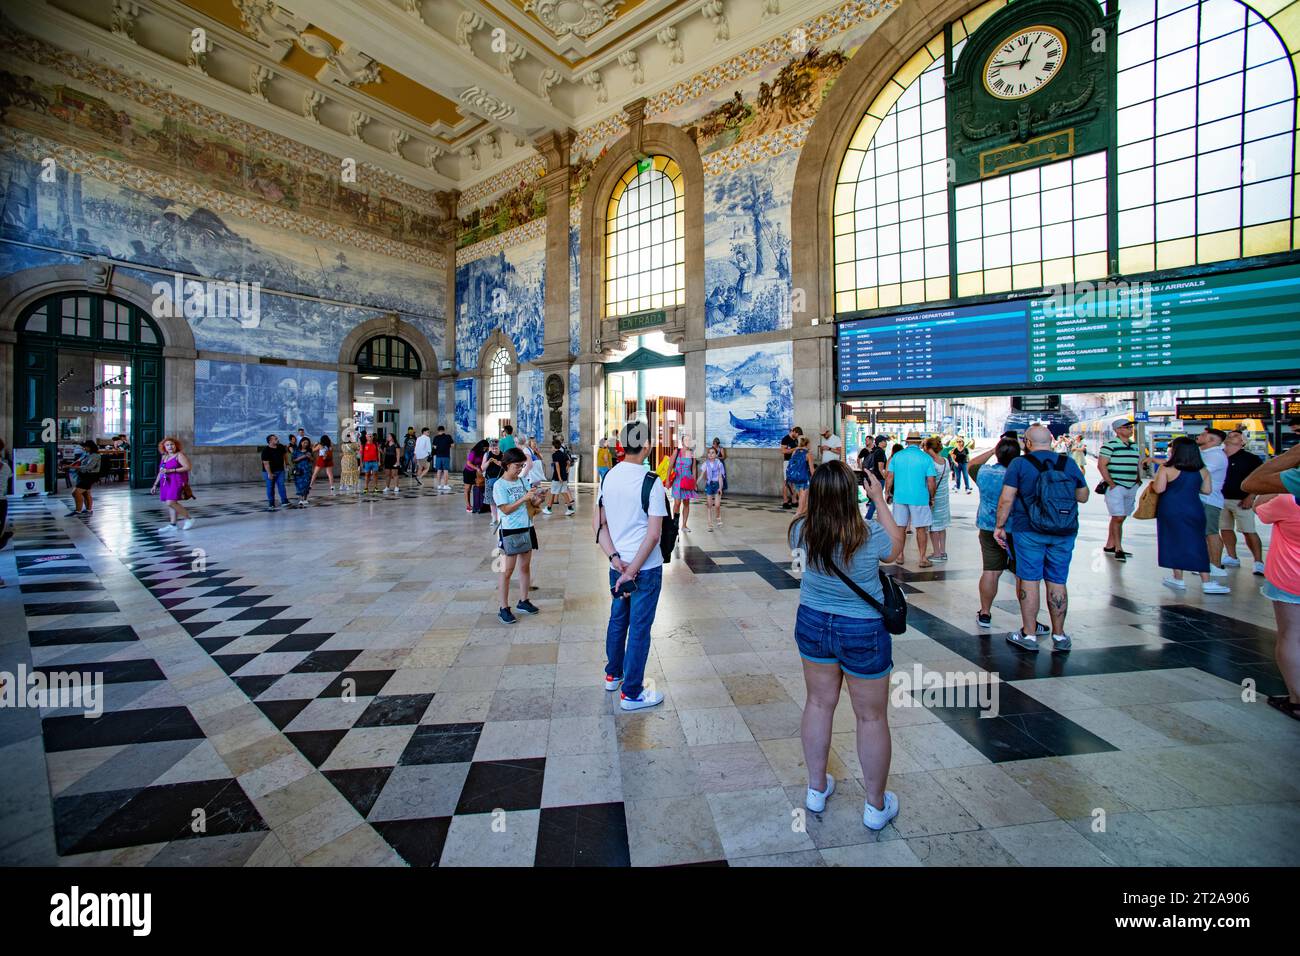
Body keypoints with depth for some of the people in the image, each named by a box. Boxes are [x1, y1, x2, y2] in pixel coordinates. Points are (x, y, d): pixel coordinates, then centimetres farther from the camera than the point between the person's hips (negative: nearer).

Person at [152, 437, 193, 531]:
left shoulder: (179, 455, -5)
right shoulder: (164, 457, 17)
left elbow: (187, 467, -16)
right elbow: (160, 472, 24)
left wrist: (170, 470, -19)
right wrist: (155, 485, 22)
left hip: (177, 482, -8)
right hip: (166, 483, 8)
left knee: (170, 502, -17)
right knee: (170, 503, 7)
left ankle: (189, 519, -5)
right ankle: (172, 525, 10)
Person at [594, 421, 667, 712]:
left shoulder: (608, 477, 0)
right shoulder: (651, 482, -17)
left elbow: (597, 523, 1)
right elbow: (654, 534, -20)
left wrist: (616, 559, -5)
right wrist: (632, 571, -15)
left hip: (617, 565, 6)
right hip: (646, 567, -6)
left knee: (617, 619, 22)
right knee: (639, 628, 7)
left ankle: (613, 675, 40)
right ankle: (631, 693, 20)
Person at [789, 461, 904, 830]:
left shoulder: (801, 531, -16)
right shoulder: (871, 535, -24)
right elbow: (896, 544, 1)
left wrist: (823, 494, 5)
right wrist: (879, 499, 4)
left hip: (812, 624, 3)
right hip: (863, 633, -3)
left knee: (818, 703, 20)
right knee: (872, 717, 16)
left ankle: (817, 788, 37)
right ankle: (876, 806, 35)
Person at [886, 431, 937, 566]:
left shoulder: (897, 456, 2)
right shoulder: (926, 458, -4)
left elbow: (889, 476, 1)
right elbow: (931, 481, -6)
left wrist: (887, 492, 11)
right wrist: (932, 498, 6)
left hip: (900, 497, 2)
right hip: (920, 498, -2)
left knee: (900, 527, 10)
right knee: (921, 528, 5)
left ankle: (899, 555, 17)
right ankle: (923, 559, 9)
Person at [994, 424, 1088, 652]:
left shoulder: (1019, 464, -7)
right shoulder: (1069, 463, 5)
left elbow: (1006, 499, -11)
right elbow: (1083, 496, 14)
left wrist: (1000, 526, -4)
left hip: (1029, 532, -4)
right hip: (1064, 533, 4)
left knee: (1029, 580, 3)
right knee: (1057, 583, 11)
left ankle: (1029, 635, 10)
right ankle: (1059, 636, 21)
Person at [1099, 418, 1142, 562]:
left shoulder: (1135, 446, 14)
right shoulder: (1110, 445, -9)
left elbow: (1139, 463, 27)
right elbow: (1101, 465, -14)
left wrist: (1139, 479, 14)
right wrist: (1111, 484, -15)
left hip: (1131, 487, 7)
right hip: (1115, 487, -7)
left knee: (1119, 517, 11)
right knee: (1118, 518, -9)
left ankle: (1109, 546, 19)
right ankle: (1118, 549, -3)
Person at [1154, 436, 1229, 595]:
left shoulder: (1166, 469, -11)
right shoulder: (1203, 470, 4)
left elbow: (1159, 489, -16)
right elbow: (1206, 490, 8)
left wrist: (1157, 476, 2)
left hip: (1171, 510, -4)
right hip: (1194, 510, 4)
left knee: (1175, 542, 6)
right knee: (1197, 543, 10)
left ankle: (1178, 579, 12)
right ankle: (1206, 582, 10)